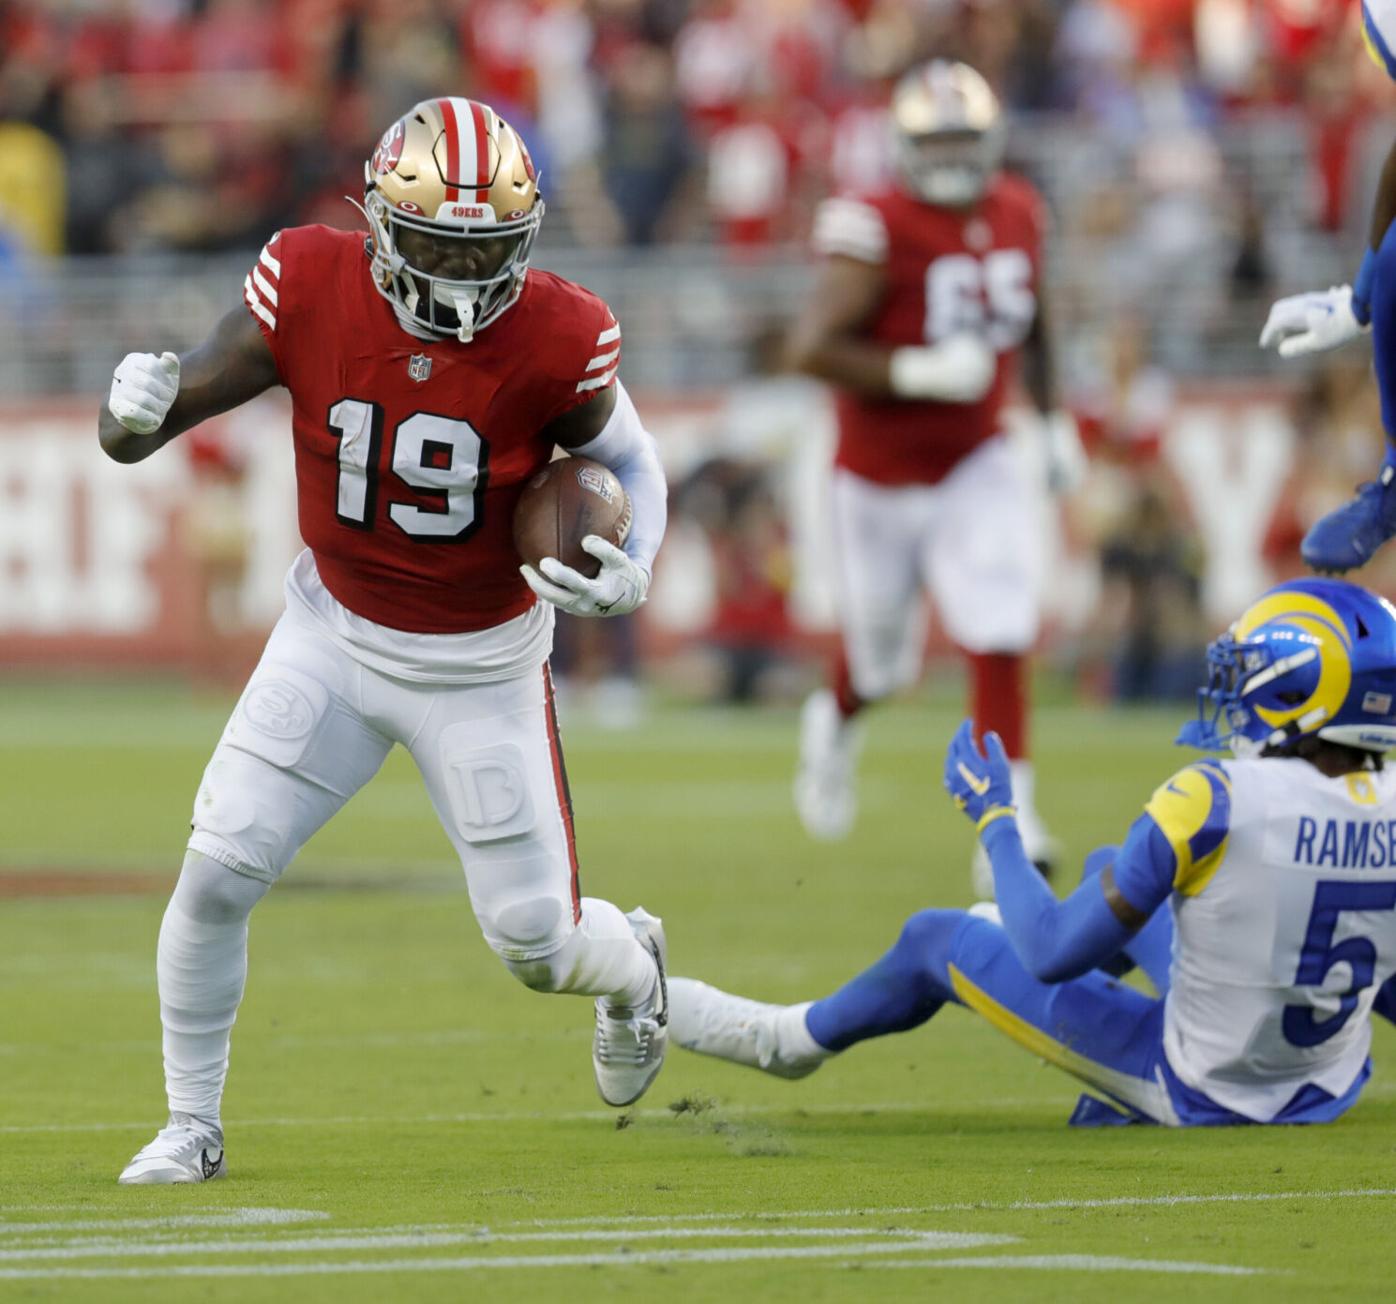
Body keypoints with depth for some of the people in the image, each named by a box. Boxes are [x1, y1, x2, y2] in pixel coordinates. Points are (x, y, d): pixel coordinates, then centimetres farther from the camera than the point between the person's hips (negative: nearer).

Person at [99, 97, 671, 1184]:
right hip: (336, 635, 1)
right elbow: (140, 432, -17)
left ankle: (634, 968, 42)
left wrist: (635, 569, -24)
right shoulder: (309, 288, -21)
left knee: (536, 940, 3)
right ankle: (192, 1127, 9)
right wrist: (134, 413, -42)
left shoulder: (554, 338, -23)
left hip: (483, 666, -1)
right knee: (218, 872, -11)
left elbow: (629, 459, -3)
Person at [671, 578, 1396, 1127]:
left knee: (939, 940, 16)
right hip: (1324, 1093, 6)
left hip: (1201, 1095, -6)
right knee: (1111, 871, 27)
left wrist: (995, 821, -4)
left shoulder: (1214, 802, -27)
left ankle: (789, 1039, 45)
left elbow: (1057, 956, -19)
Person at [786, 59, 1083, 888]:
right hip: (882, 476, -3)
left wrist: (1054, 418, 16)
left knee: (1002, 634, -15)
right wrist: (917, 371, -30)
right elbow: (812, 348, -24)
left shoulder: (1018, 215, 0)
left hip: (976, 463, 3)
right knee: (883, 662, 12)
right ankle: (837, 724, 48)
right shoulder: (881, 229, -20)